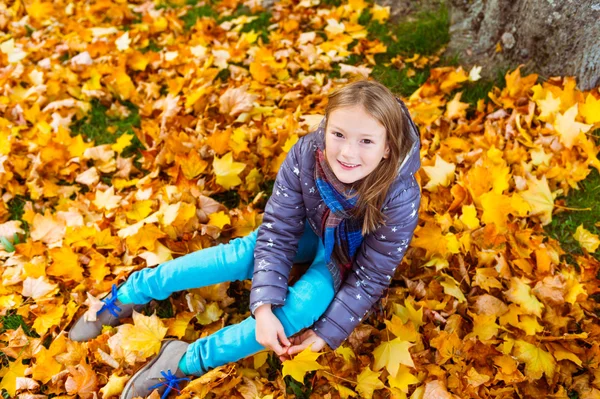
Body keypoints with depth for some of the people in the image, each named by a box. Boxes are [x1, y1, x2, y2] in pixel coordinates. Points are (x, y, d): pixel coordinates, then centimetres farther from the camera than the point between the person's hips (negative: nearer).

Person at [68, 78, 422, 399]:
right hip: (312, 229, 2)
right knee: (239, 256, -16)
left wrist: (326, 334, -24)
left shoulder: (401, 197, -38)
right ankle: (131, 293, 3)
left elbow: (371, 275, -24)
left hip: (350, 256, -2)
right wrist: (263, 307, -33)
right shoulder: (306, 154, -33)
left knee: (301, 307, -26)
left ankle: (187, 362, -15)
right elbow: (277, 232, -25)